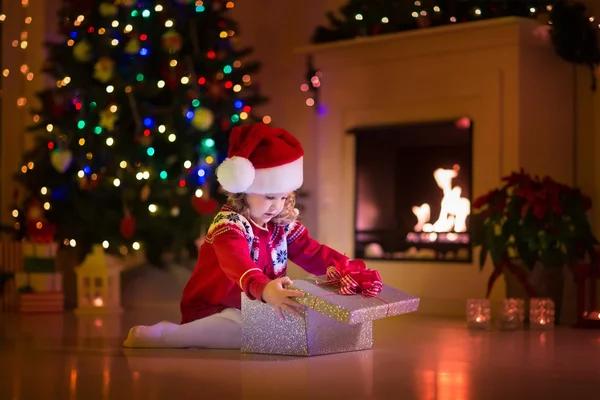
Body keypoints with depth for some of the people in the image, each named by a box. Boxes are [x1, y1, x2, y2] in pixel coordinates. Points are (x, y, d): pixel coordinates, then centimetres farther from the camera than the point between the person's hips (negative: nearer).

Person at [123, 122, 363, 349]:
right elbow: (239, 264, -42)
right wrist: (265, 290, -63)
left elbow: (313, 253, 5)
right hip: (212, 312, -7)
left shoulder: (283, 224, 4)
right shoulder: (229, 224, -22)